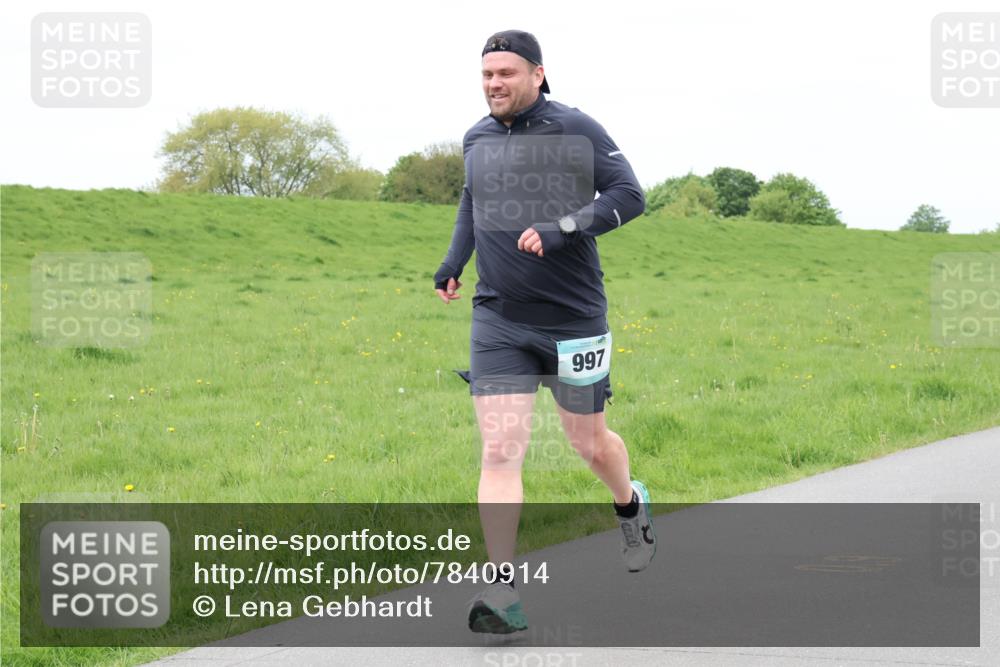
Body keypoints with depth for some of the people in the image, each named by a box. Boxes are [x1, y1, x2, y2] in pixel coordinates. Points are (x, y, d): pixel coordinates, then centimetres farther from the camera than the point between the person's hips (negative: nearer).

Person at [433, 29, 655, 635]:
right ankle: (502, 594, -12)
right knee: (500, 450, -10)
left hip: (574, 317, -2)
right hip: (499, 320, 2)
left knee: (589, 441, 13)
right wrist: (453, 262, 13)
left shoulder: (577, 130, -7)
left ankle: (631, 505, 48)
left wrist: (561, 230, -22)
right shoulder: (476, 140, 7)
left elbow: (629, 195, -10)